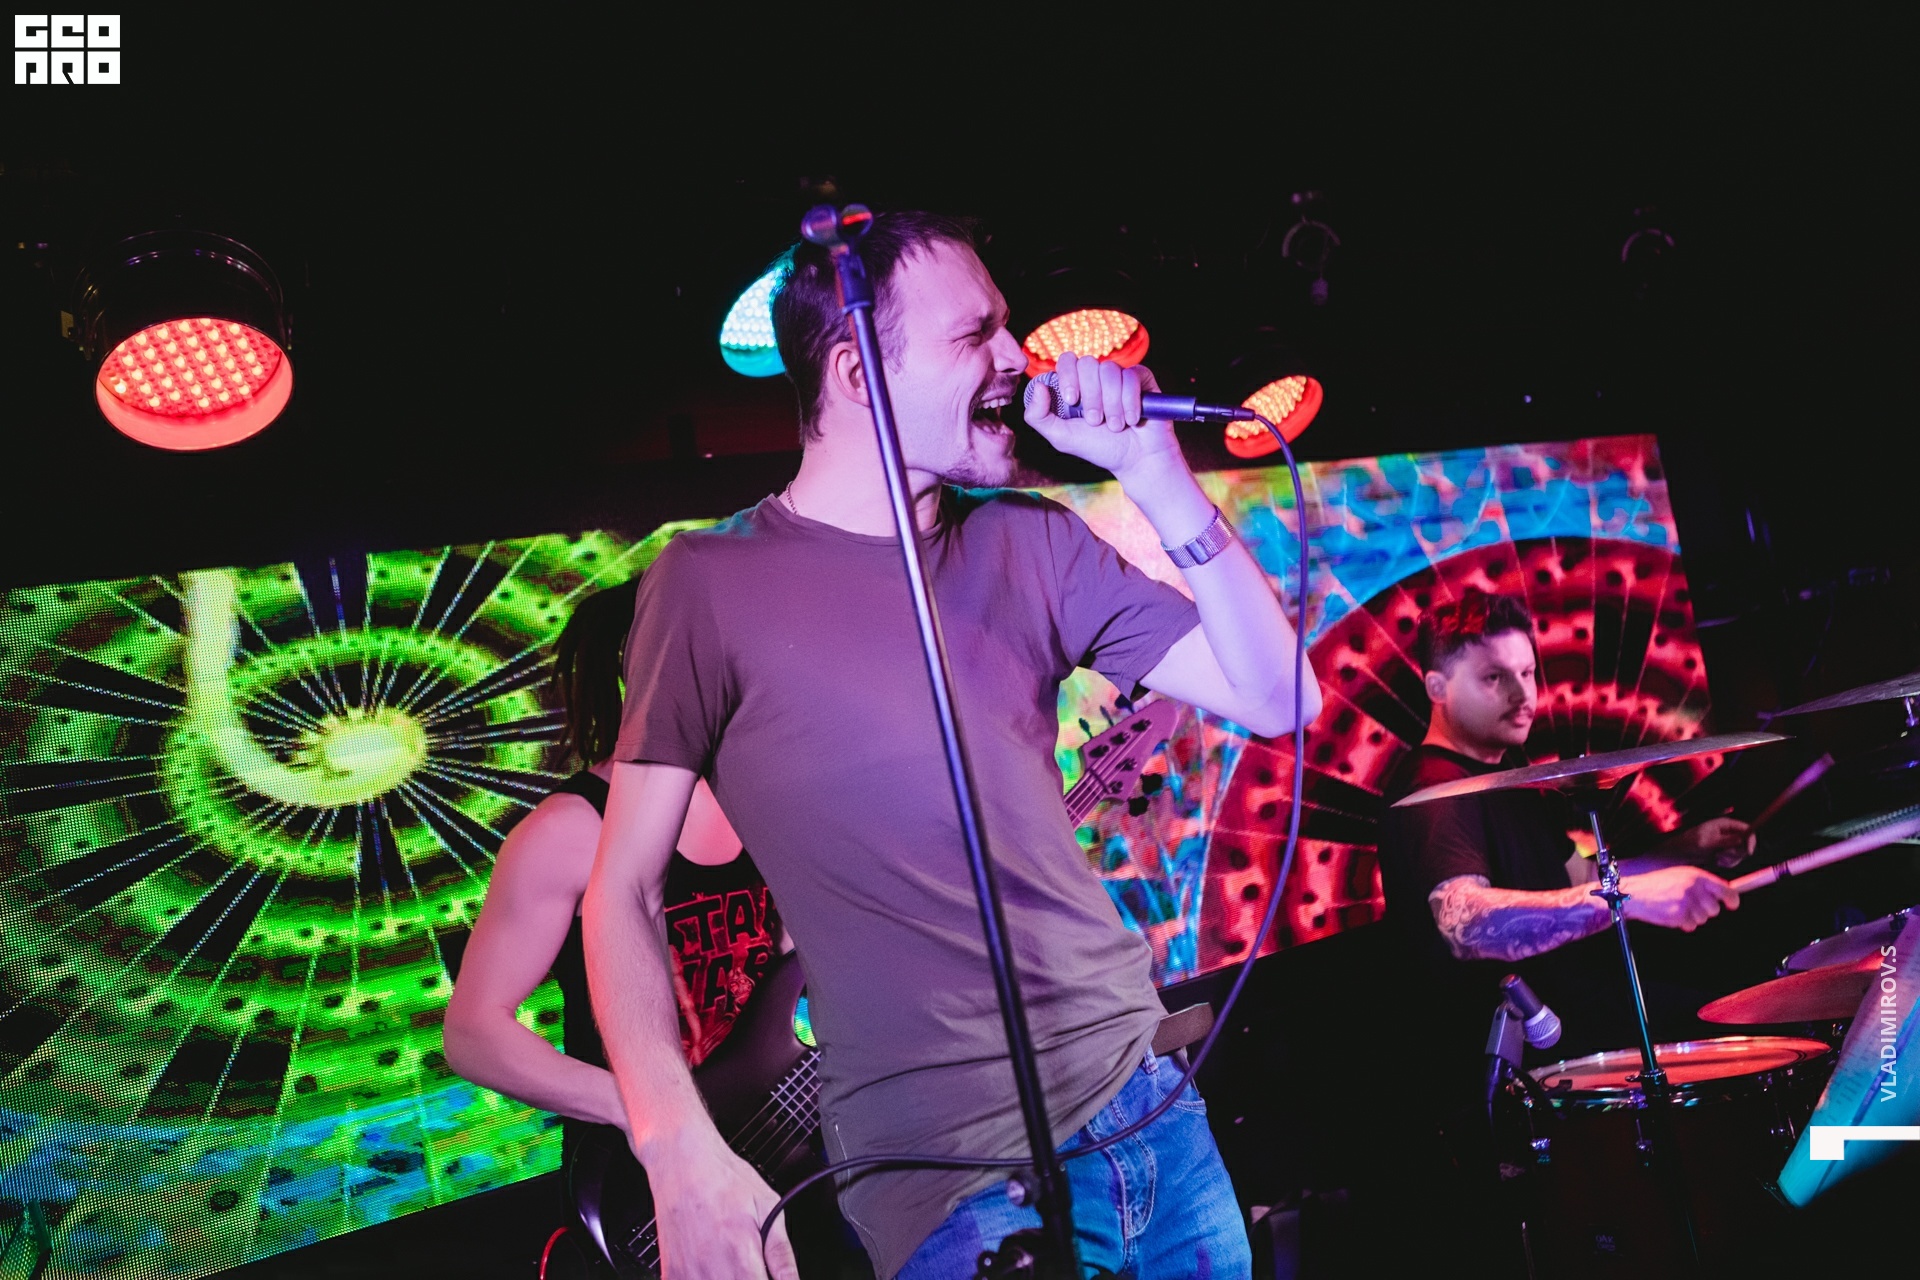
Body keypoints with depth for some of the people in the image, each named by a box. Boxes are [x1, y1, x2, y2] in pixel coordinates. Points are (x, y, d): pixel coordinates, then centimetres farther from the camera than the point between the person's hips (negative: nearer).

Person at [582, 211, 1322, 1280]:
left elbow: (1277, 697, 0)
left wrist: (1157, 476, -10)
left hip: (1149, 1100, 5)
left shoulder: (1033, 542, 4)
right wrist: (684, 1156, -17)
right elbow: (625, 888, -6)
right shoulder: (715, 584, -9)